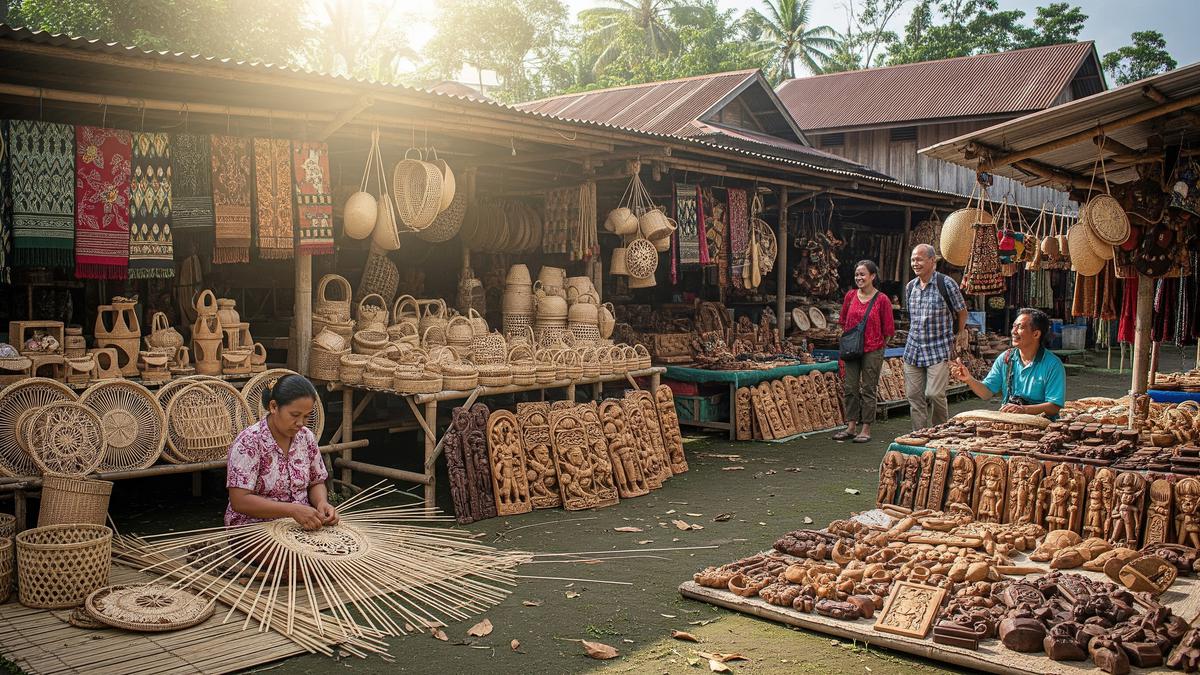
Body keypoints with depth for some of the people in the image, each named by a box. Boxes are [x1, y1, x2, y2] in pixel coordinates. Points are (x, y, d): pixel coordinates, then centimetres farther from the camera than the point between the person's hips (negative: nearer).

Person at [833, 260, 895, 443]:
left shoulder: (882, 299, -10)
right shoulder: (850, 295, 3)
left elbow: (888, 329, -3)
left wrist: (876, 343, 3)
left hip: (872, 350, -5)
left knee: (868, 390, 3)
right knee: (850, 388, 7)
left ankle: (866, 430, 10)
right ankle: (851, 427, 16)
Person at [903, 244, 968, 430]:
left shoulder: (945, 283, -7)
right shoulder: (910, 287, 8)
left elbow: (962, 311, 4)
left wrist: (959, 336, 12)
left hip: (939, 350, -5)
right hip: (913, 350, 5)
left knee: (935, 394, -13)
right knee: (914, 395, 4)